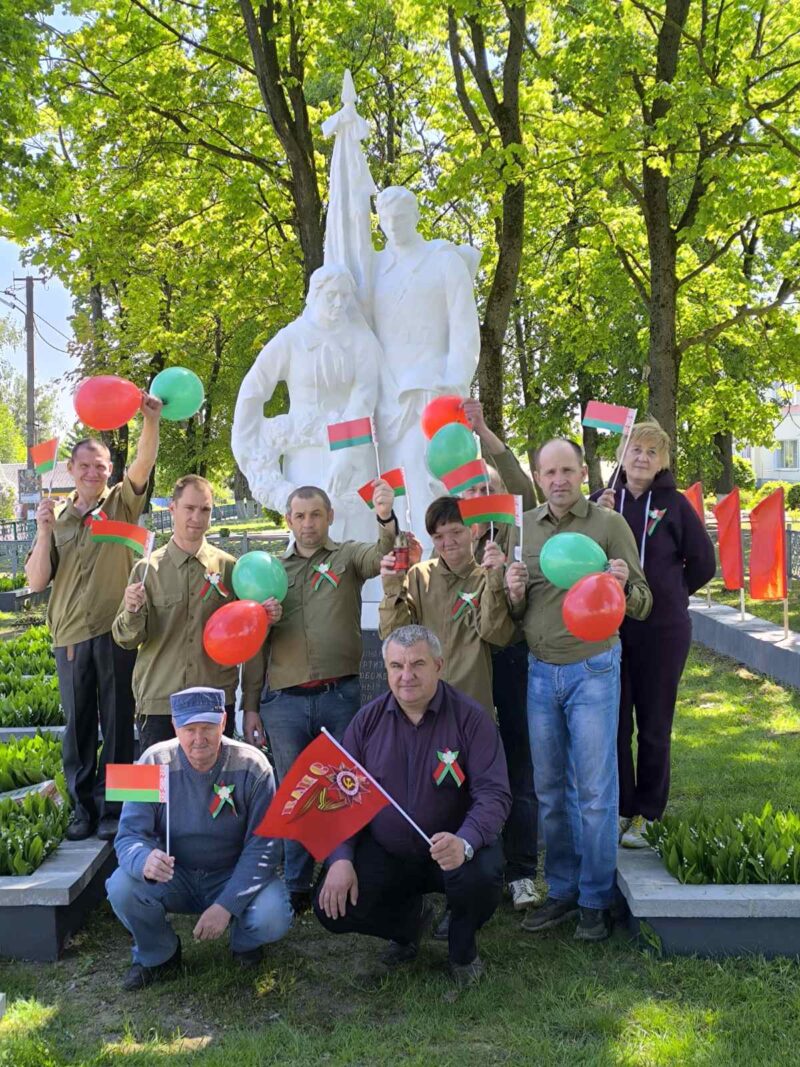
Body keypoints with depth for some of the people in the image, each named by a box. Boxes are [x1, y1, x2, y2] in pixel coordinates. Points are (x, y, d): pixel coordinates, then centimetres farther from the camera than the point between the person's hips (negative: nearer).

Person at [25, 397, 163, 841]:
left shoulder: (122, 503, 5)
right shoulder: (57, 517, 10)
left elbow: (144, 463, -15)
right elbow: (36, 581, 4)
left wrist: (151, 420, -32)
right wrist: (44, 532, -9)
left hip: (116, 631, -2)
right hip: (70, 635, 2)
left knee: (118, 725, 4)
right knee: (77, 726, 9)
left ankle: (113, 809, 13)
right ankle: (84, 807, 19)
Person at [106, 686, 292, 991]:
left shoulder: (252, 766, -16)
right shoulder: (154, 763, -13)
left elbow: (262, 846, -16)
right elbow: (129, 835, -15)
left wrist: (226, 905, -27)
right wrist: (145, 860, -41)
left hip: (234, 876, -1)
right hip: (173, 877, 1)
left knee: (272, 918, -30)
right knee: (121, 888, -28)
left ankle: (244, 942, 10)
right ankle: (157, 954, 4)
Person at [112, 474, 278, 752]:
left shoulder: (229, 568, 3)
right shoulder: (147, 569, 4)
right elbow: (126, 640, 1)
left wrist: (251, 706, 4)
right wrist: (132, 612, -21)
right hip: (158, 705, 0)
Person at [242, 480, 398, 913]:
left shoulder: (347, 556, 5)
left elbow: (382, 556, -19)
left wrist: (386, 520, -37)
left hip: (339, 695, -2)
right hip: (285, 699, 2)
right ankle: (296, 886, 21)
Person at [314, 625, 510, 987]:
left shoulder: (470, 718, -11)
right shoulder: (368, 720, -1)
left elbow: (494, 793, -17)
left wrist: (465, 842, -37)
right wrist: (341, 858, -13)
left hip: (452, 851, -3)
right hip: (385, 852, 3)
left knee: (482, 876, -34)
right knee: (332, 908, -17)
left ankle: (462, 947, 4)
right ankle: (409, 919, 18)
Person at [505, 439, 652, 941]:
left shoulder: (609, 524, -4)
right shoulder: (523, 527, 7)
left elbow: (643, 605, -3)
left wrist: (624, 586, -25)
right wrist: (515, 594, -11)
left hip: (592, 669, -4)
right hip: (541, 671, 4)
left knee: (595, 790, 1)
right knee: (550, 789, 11)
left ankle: (596, 899, 15)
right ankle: (562, 891, 24)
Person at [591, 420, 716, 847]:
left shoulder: (674, 504, -2)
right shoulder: (602, 500, 4)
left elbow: (704, 563, 3)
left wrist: (667, 594, 3)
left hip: (662, 630, -2)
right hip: (609, 627, 2)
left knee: (654, 726, 8)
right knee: (613, 723, 8)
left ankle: (645, 815, 19)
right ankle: (619, 808, 21)